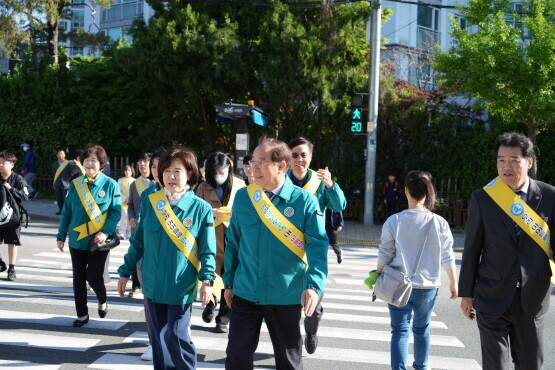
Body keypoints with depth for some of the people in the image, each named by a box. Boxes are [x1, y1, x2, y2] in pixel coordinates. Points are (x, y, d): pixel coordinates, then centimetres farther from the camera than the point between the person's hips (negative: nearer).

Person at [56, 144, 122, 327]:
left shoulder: (110, 185, -7)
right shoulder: (75, 184, 2)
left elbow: (116, 212, -7)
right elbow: (66, 211, 7)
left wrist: (105, 232, -20)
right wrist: (61, 236, 6)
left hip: (98, 241, -3)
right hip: (77, 239, 3)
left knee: (94, 276, -5)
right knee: (78, 278, 9)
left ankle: (102, 301, 28)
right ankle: (82, 314, 24)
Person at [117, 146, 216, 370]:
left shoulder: (201, 208, -7)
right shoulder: (149, 202, 0)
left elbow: (207, 250, -5)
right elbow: (138, 241, 8)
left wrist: (207, 280, -17)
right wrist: (125, 272, 8)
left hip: (182, 286, -3)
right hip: (153, 283, 3)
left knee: (176, 336, -4)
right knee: (159, 336, 13)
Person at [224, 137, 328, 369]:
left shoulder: (304, 201, -10)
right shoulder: (242, 197, 1)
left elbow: (318, 246, -13)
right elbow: (233, 242, 9)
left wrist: (314, 285, -27)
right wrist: (229, 282, 10)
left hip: (286, 296, -2)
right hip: (245, 292, 2)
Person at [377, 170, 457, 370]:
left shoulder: (394, 221, -10)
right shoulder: (439, 223, -7)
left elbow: (384, 256, -5)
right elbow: (448, 257, -2)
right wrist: (453, 282, 12)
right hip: (427, 286, 2)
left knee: (400, 330, 5)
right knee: (421, 329, 20)